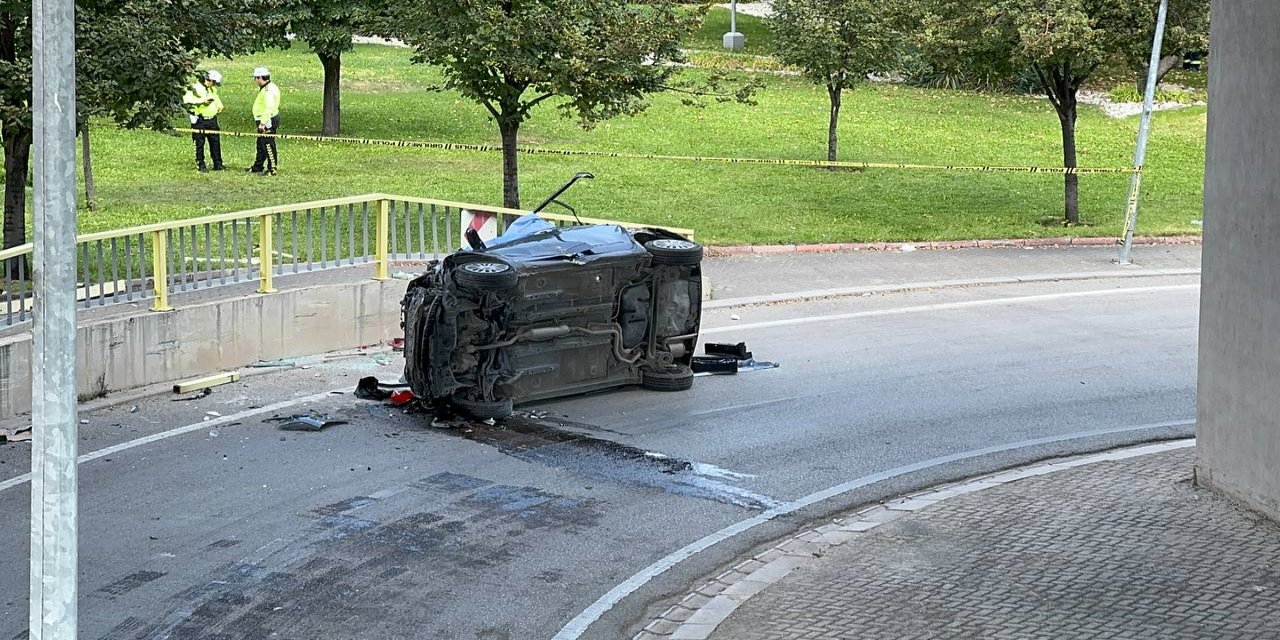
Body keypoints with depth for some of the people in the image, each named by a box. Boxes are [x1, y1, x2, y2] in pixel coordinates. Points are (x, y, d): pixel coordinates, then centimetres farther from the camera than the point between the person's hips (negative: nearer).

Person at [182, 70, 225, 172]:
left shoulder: (212, 89, 15)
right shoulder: (195, 88, -10)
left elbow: (216, 98, 34)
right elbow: (186, 99, -22)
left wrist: (219, 106, 14)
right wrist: (201, 101, -25)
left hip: (212, 119, 7)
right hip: (200, 120, -7)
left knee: (215, 142, 8)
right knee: (199, 143, -1)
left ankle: (218, 164, 15)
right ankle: (200, 165, 5)